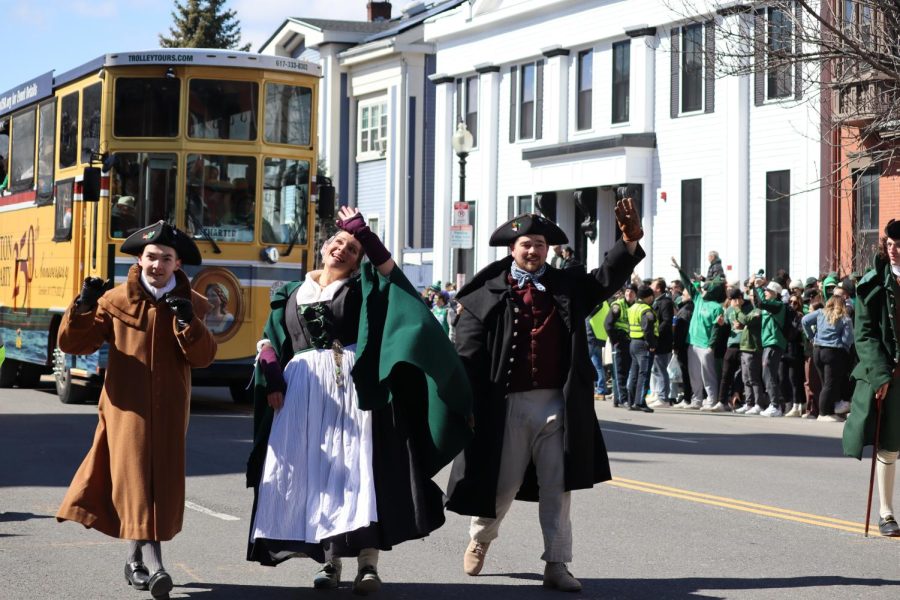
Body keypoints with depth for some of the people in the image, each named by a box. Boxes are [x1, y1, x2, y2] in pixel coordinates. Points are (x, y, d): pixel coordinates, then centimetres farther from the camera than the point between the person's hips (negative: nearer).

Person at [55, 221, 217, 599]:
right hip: (127, 406, -2)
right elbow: (72, 343, 1)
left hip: (168, 411, 2)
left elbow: (203, 357, -5)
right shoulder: (116, 301, 2)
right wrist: (84, 307, -15)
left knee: (163, 483, 5)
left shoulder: (191, 305, 6)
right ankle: (150, 562, -19)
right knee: (135, 476, -12)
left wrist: (187, 321, -20)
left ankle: (136, 560, 19)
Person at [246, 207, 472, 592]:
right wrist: (273, 381, 0)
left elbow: (387, 266, -8)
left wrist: (361, 229, -7)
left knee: (355, 468, -9)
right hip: (302, 390, 3)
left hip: (350, 387, -3)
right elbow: (271, 343, 14)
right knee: (311, 473, 0)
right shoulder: (292, 294, 19)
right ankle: (329, 560, 6)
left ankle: (367, 562, -9)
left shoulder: (360, 289, 11)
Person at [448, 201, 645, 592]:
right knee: (501, 483, 11)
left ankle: (556, 565, 7)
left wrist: (630, 241, -20)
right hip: (509, 403, -2)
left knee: (556, 488, 3)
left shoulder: (566, 286, 8)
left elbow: (608, 278, -3)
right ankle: (480, 538, 38)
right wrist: (466, 404, -12)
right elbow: (468, 351, -5)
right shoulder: (489, 293, -2)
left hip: (557, 402, 2)